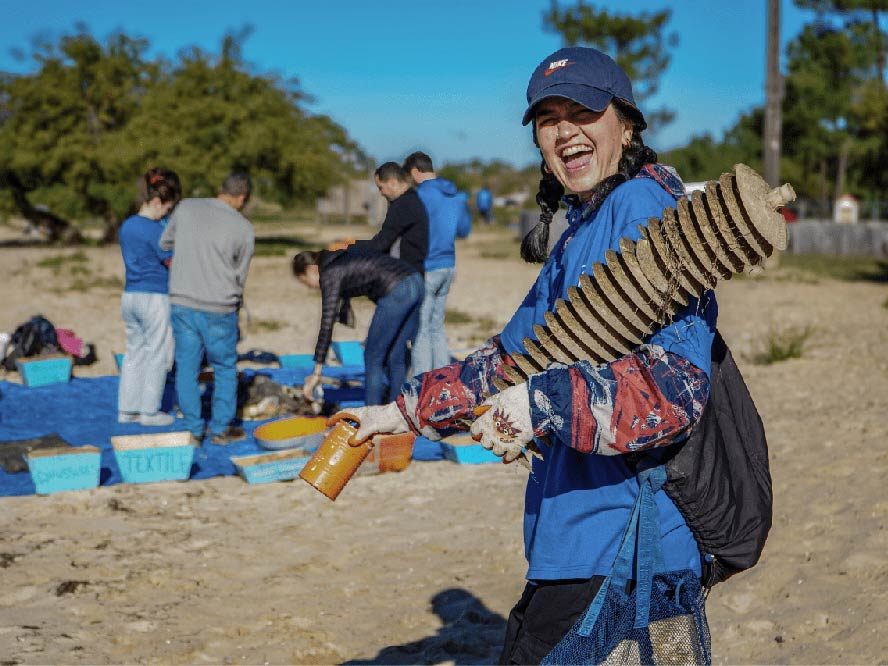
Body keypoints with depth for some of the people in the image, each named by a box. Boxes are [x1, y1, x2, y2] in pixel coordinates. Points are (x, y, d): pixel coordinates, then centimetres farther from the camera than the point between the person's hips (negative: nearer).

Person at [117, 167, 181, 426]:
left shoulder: (126, 226, 8)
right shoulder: (155, 230, -16)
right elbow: (173, 264, -10)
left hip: (129, 296, 8)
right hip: (155, 298, -7)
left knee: (134, 352, 14)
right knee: (157, 356, 4)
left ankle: (127, 409, 17)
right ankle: (149, 412, 9)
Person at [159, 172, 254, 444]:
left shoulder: (186, 208, 0)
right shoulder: (244, 228, -6)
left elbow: (164, 244, 12)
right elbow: (240, 274, 4)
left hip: (182, 303, 2)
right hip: (220, 309, -2)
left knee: (187, 368, 11)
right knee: (225, 369, 14)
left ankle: (194, 429, 16)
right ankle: (221, 428, 18)